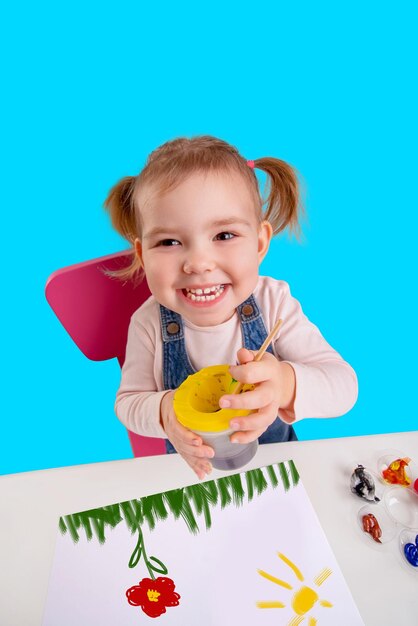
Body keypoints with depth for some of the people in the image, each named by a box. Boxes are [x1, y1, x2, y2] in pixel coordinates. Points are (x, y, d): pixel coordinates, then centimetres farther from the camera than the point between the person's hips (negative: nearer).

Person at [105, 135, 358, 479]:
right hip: (192, 466, 1)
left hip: (276, 456, 0)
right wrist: (163, 411, -34)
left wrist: (288, 384, -47)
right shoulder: (149, 324, -22)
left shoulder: (273, 301, -23)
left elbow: (345, 386, -24)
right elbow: (128, 402, -9)